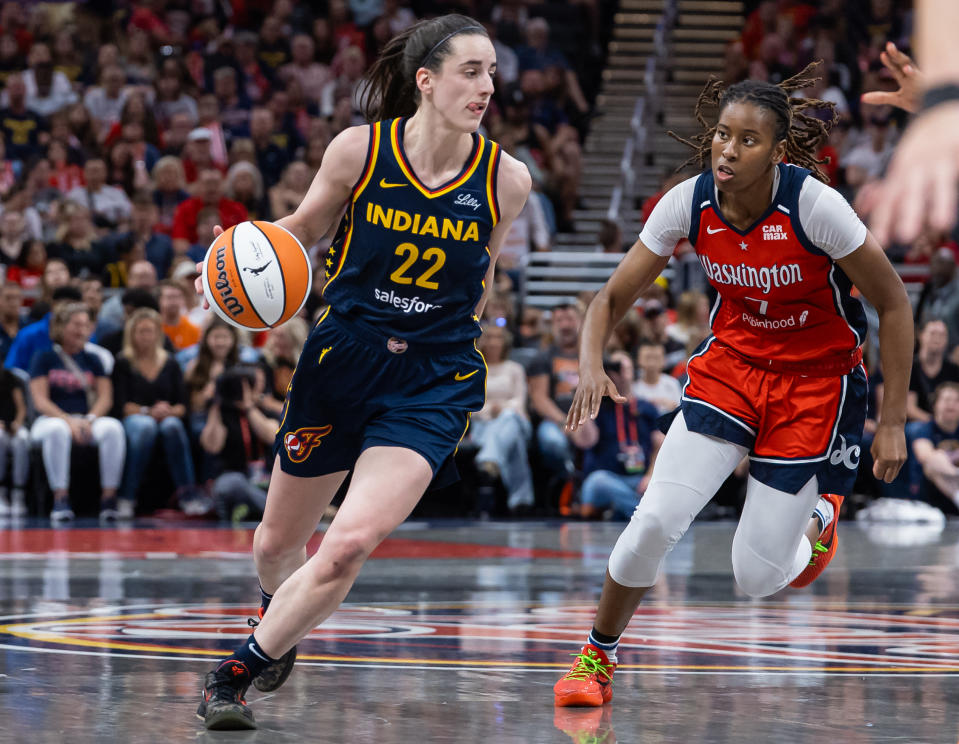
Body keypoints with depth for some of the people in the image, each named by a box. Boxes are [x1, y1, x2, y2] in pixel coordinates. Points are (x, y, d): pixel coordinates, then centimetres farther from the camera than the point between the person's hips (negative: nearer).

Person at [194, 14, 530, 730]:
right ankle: (280, 624, 51)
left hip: (433, 382, -1)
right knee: (277, 545, 16)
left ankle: (238, 672, -2)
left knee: (350, 544, -21)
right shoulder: (359, 148, -9)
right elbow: (303, 227, 6)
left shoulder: (506, 179, -7)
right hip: (342, 358, 1)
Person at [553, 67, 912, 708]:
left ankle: (819, 514, 31)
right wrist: (591, 365, -26)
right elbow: (614, 298, -5)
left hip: (816, 380, -3)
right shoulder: (689, 204, -14)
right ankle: (598, 656, 8)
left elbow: (894, 305, -13)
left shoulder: (814, 204, -24)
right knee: (655, 522, -16)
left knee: (757, 576, -5)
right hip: (731, 364, 3)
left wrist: (893, 421, -13)